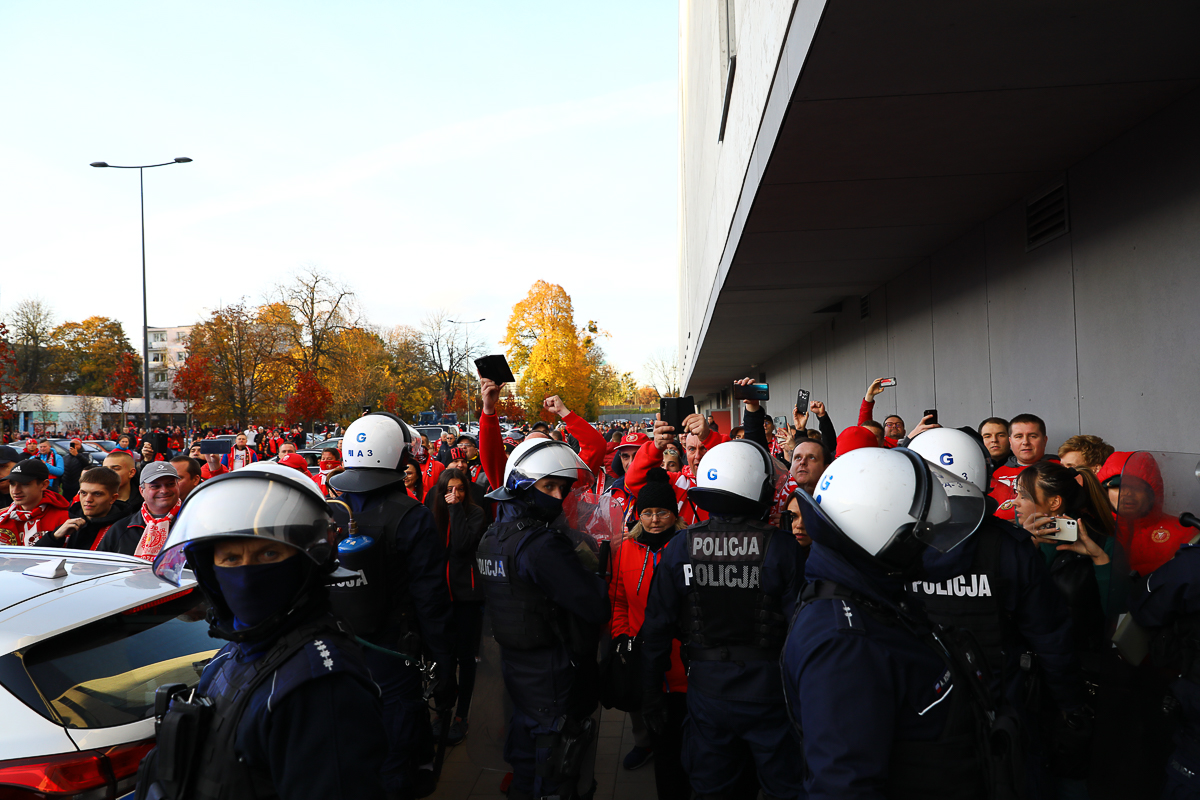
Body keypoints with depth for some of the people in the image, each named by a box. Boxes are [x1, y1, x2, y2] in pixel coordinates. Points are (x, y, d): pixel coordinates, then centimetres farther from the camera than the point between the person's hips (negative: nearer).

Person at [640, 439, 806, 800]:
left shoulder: (681, 546, -10)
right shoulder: (782, 547, -17)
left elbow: (658, 627, -5)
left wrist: (651, 697, 7)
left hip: (707, 691, 2)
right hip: (768, 692, -1)